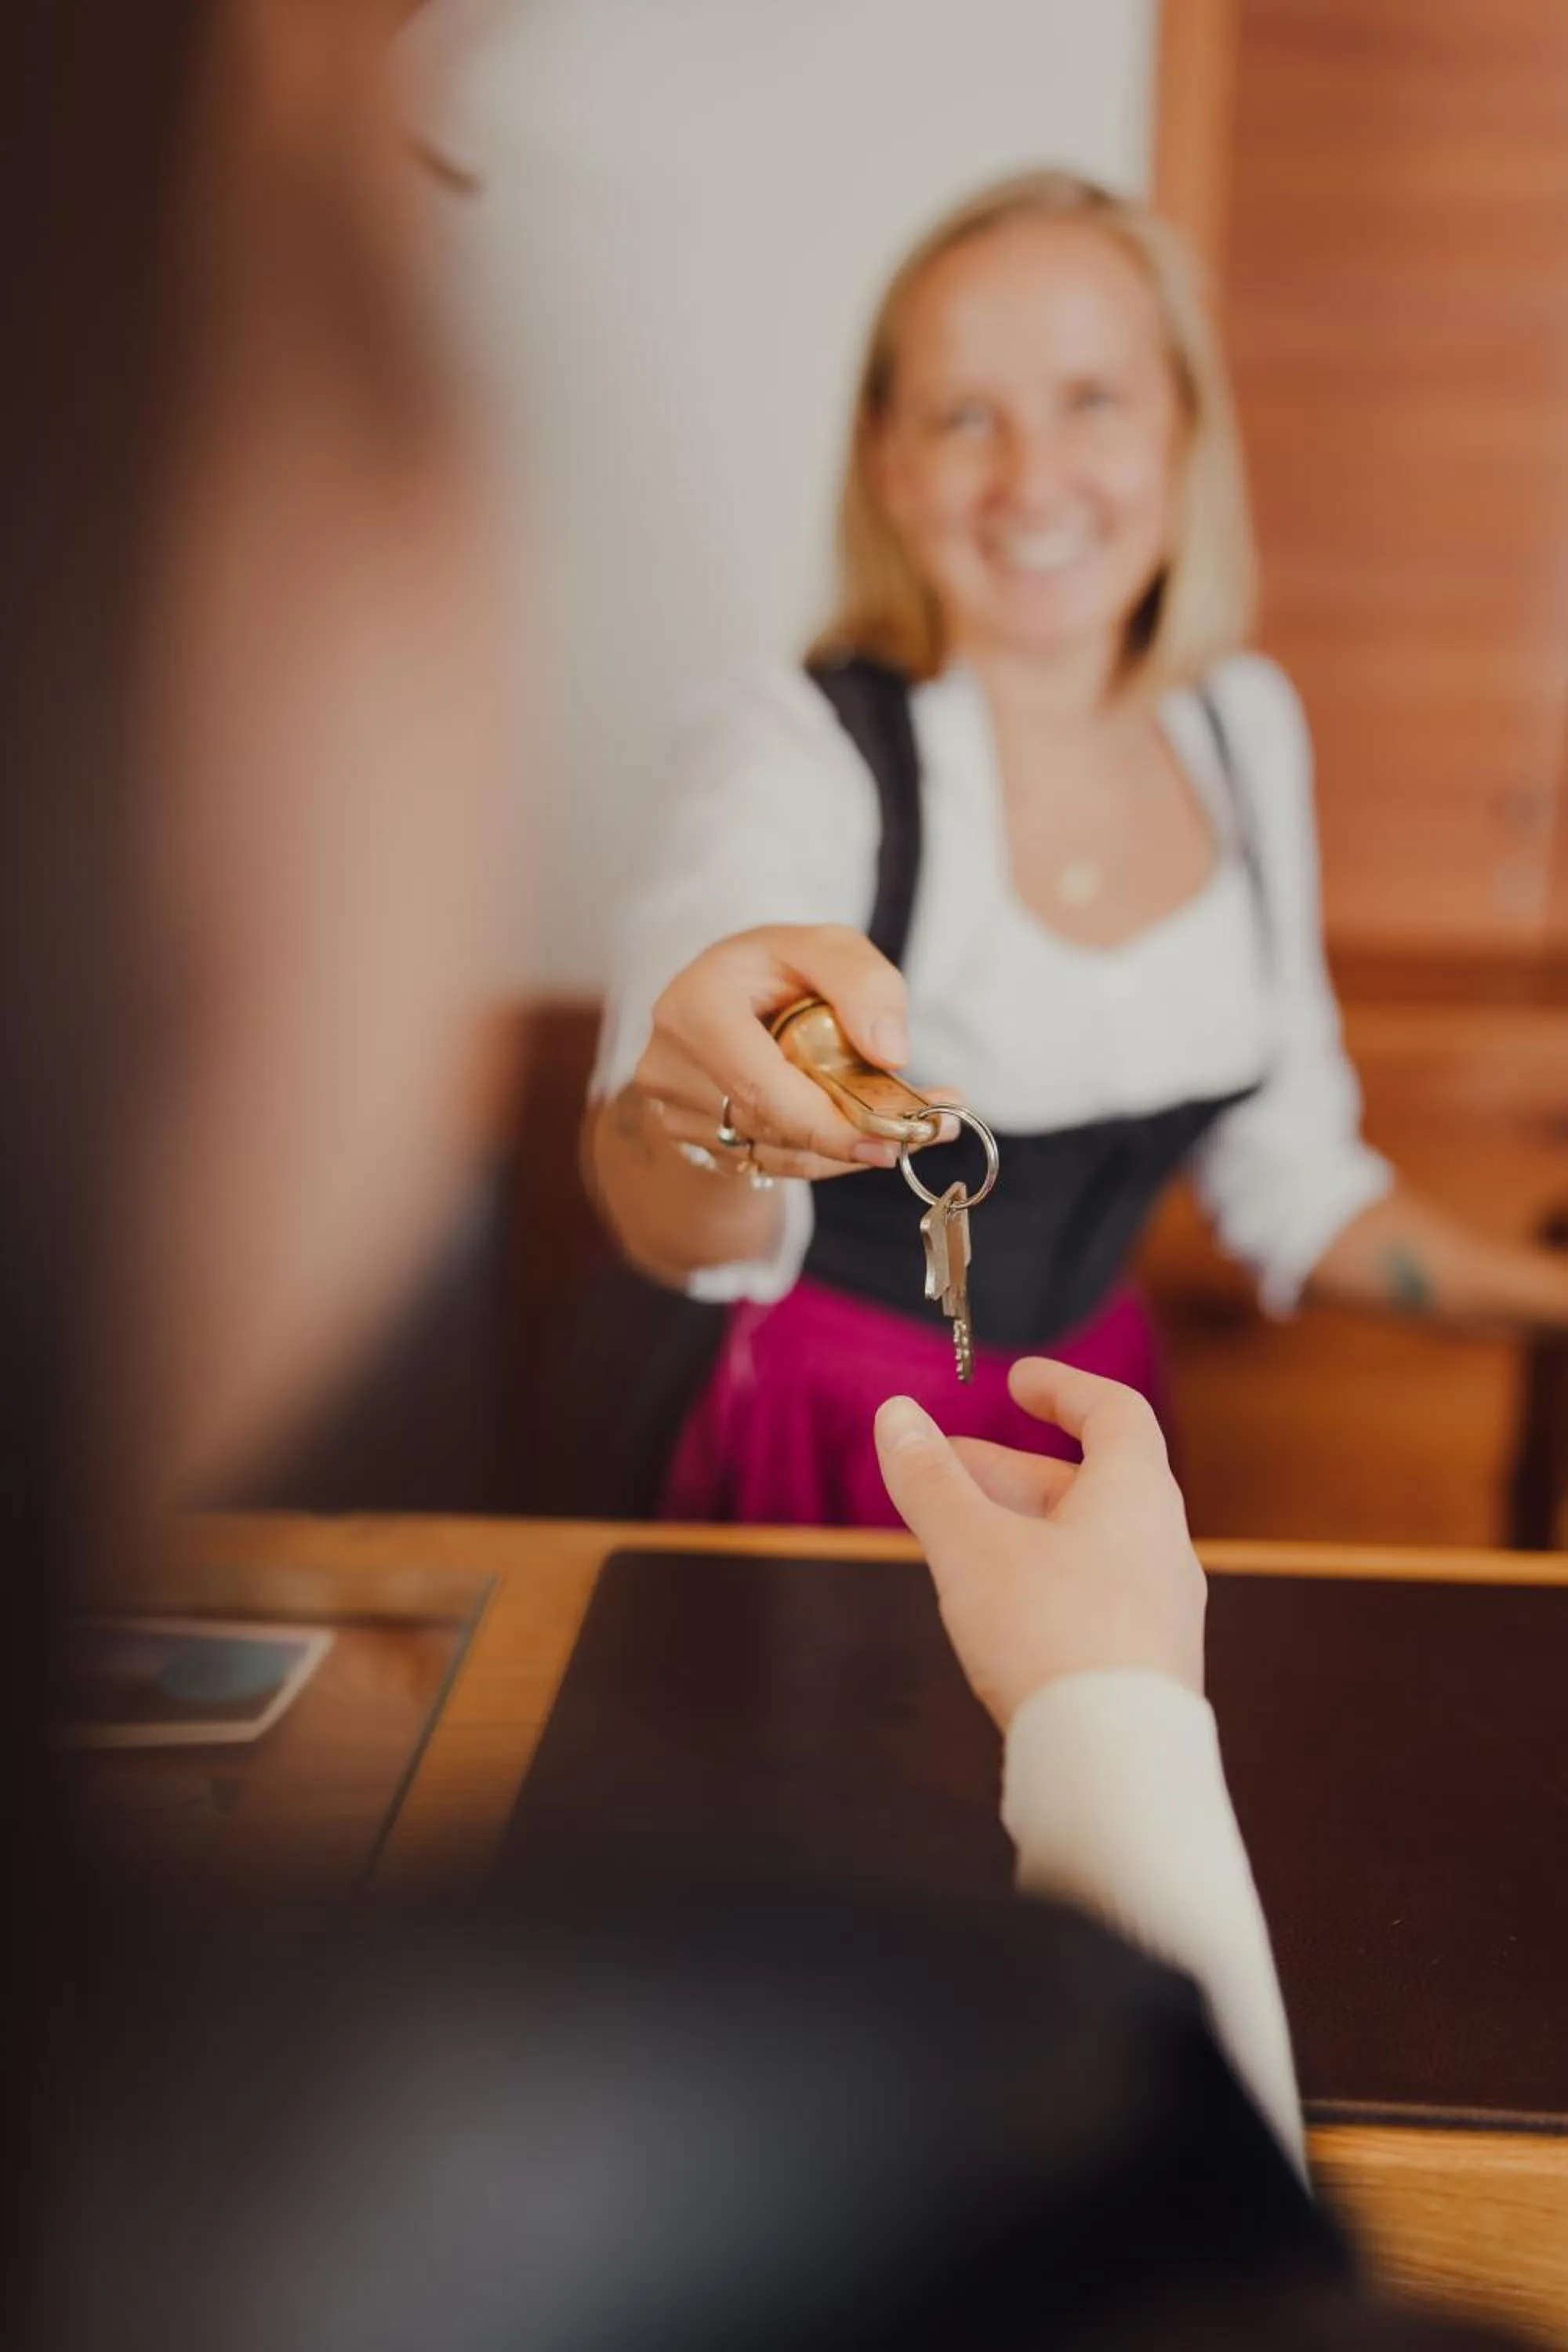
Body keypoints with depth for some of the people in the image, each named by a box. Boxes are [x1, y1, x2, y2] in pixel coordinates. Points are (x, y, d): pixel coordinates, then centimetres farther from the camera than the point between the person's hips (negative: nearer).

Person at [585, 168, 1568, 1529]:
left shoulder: (1245, 726, -1)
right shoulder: (793, 750, -17)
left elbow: (1284, 1173, 8)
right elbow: (687, 1236, -33)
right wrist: (706, 1111, -54)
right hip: (837, 1450, -3)